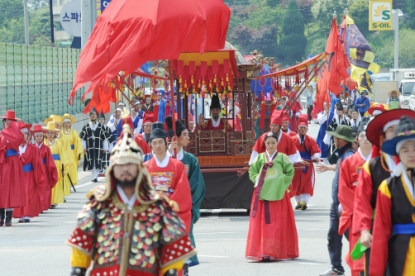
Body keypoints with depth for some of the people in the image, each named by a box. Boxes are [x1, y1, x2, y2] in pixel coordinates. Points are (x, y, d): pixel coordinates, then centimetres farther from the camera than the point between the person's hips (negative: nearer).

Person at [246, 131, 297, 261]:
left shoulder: (282, 157, 4)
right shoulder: (260, 158, 8)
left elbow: (290, 172, 5)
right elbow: (252, 172, 11)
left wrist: (282, 183, -4)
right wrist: (258, 181, -4)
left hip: (278, 194, -1)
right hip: (262, 194, 1)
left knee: (278, 224, -2)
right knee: (262, 223, -1)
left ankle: (275, 251, -2)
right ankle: (262, 251, 0)